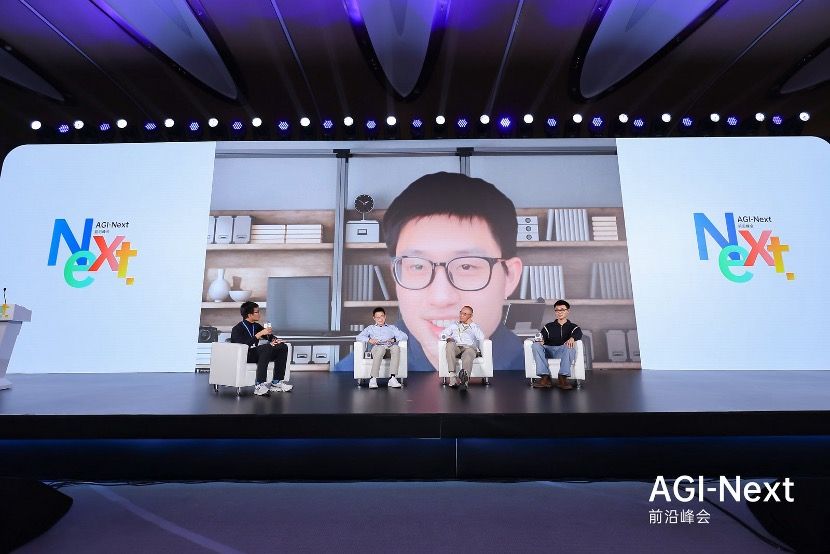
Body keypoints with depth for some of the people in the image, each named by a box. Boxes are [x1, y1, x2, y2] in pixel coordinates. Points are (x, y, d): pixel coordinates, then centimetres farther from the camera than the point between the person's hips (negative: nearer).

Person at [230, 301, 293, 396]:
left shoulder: (256, 326, 13)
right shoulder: (237, 329, -9)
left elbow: (270, 336, 19)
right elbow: (245, 344, -25)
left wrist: (274, 340, -5)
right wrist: (259, 334, -24)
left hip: (256, 354, 8)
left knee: (283, 347, -11)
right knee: (266, 347, -35)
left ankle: (276, 382, -14)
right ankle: (259, 385, -39)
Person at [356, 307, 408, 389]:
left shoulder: (392, 327, 28)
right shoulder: (371, 328, 28)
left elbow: (404, 336, 15)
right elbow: (359, 337, 13)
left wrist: (394, 339, -5)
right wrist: (369, 340, -8)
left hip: (390, 347, 1)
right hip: (377, 348, -1)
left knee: (396, 347, -36)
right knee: (381, 348, -39)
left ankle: (392, 379, -42)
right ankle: (373, 379, -41)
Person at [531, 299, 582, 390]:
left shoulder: (573, 326, 21)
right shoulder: (548, 326, 26)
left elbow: (579, 333, -3)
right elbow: (542, 336, 8)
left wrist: (572, 338, -29)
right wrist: (540, 340, -19)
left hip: (563, 351, -2)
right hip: (548, 350, 2)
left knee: (569, 347, -36)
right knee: (536, 345, -29)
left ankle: (562, 378, -39)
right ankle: (545, 377, -36)